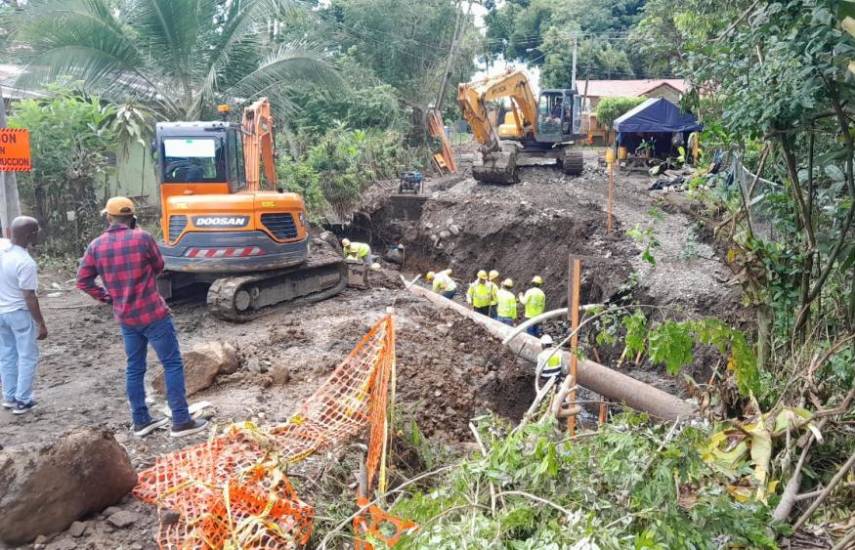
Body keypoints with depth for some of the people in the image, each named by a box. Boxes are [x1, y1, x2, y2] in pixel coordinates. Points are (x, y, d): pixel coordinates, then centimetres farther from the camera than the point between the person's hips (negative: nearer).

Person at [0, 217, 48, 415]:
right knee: (27, 357, 6)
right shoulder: (26, 263, -25)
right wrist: (41, 324, -14)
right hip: (19, 313, -7)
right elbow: (30, 298, -21)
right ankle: (22, 401, 10)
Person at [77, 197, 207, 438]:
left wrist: (108, 297, 11)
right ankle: (181, 421, 0)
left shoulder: (96, 245, 1)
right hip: (153, 313, -5)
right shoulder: (142, 237, -12)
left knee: (134, 368, 15)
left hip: (125, 317, 5)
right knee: (172, 364, 1)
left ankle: (141, 421, 22)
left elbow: (83, 280, 5)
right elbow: (159, 267, 2)